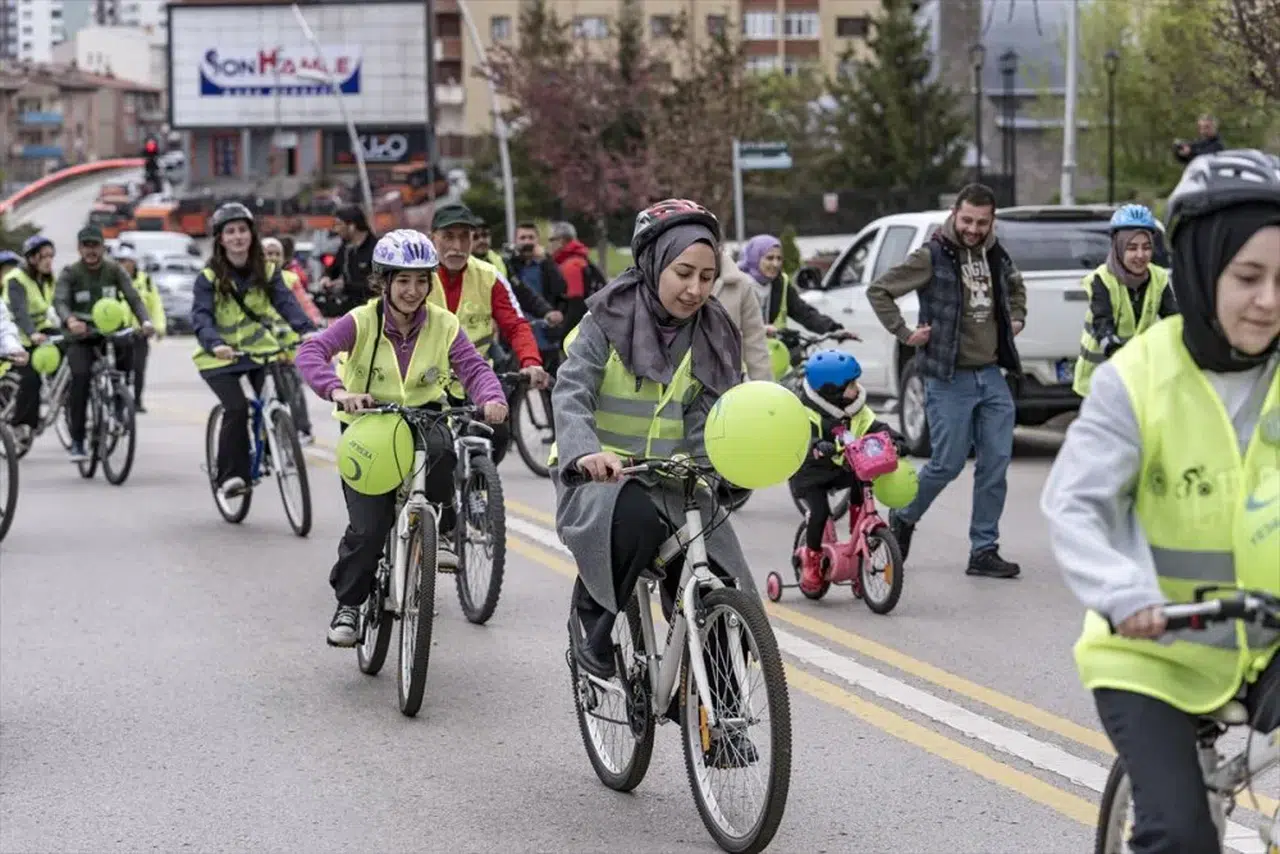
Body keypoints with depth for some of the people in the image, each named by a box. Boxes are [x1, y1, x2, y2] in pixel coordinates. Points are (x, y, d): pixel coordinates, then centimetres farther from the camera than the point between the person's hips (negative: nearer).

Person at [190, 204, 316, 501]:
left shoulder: (267, 272, 0)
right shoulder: (209, 277, -9)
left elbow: (286, 303, -13)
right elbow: (201, 317, -21)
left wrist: (308, 330, -33)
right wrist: (215, 344, -42)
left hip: (260, 350, 3)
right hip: (221, 357, -3)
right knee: (237, 408, -22)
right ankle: (229, 476, -12)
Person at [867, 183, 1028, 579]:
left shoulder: (995, 255, 9)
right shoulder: (933, 256, -10)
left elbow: (1015, 285, 33)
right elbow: (878, 290, -7)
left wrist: (1017, 318, 18)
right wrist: (904, 333, -10)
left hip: (992, 376, 6)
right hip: (949, 379, -6)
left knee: (996, 464, 2)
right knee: (947, 464, -3)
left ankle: (984, 550, 9)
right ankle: (903, 518, 24)